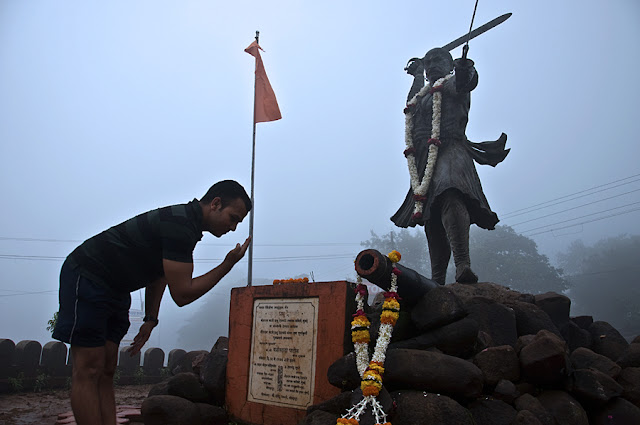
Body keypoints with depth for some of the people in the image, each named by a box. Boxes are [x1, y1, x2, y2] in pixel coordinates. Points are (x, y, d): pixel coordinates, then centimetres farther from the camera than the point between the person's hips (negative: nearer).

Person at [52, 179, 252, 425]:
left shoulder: (186, 222, 7)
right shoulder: (180, 225, -25)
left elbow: (159, 274, 18)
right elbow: (182, 294, -25)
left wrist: (150, 319, 17)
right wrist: (228, 265, -19)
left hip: (114, 291, 10)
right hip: (86, 278, -10)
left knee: (106, 372, 7)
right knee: (88, 371, -9)